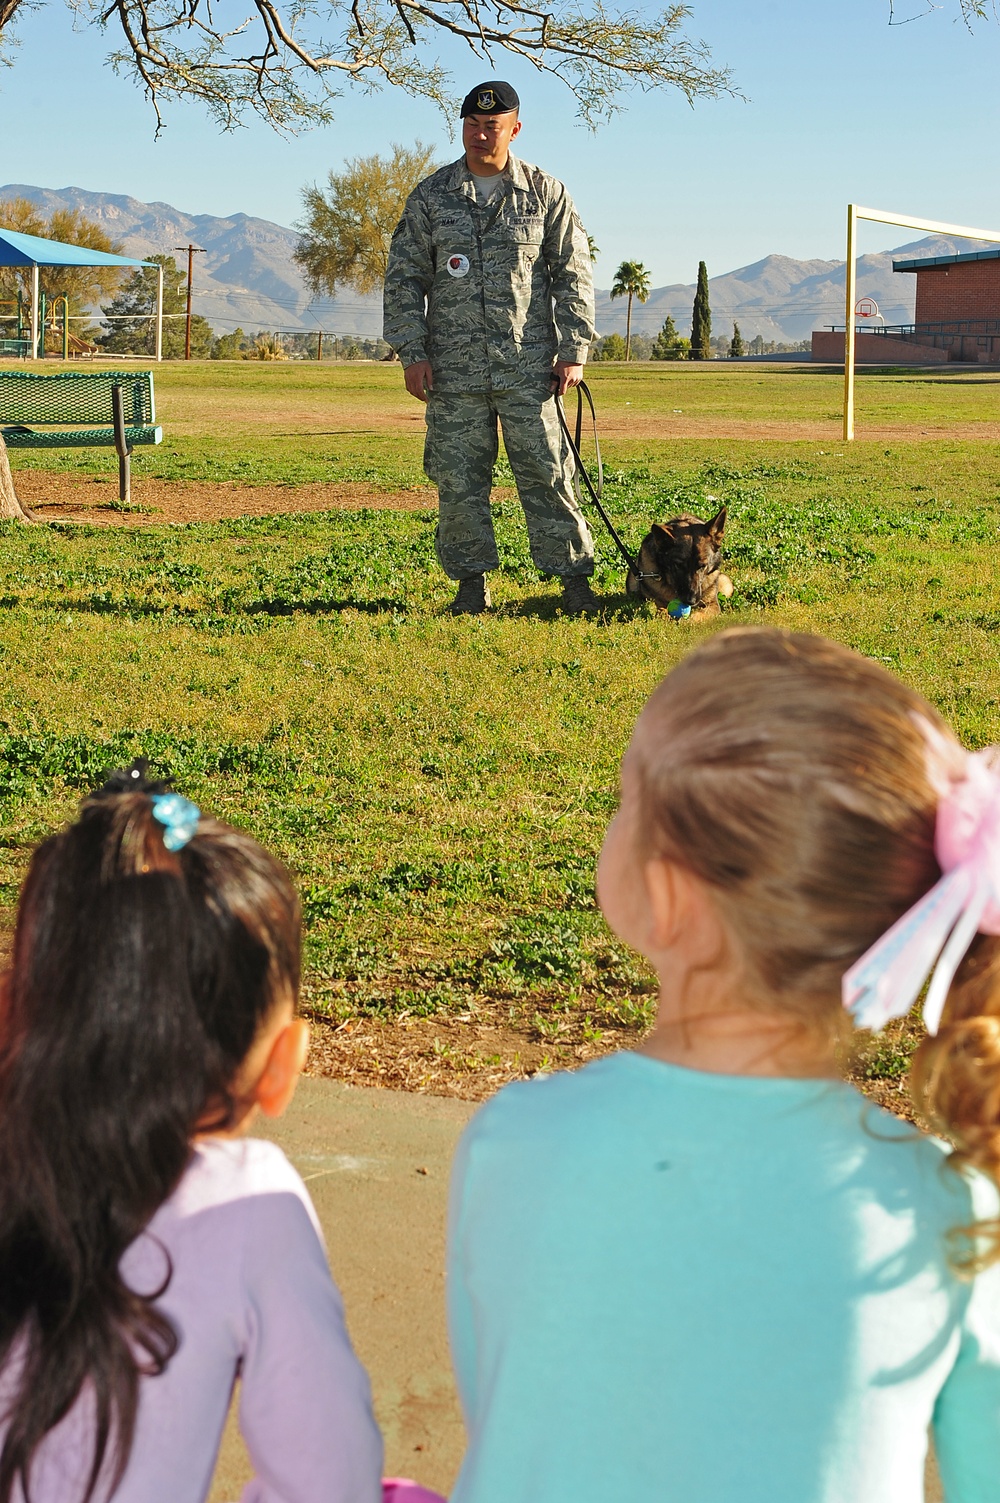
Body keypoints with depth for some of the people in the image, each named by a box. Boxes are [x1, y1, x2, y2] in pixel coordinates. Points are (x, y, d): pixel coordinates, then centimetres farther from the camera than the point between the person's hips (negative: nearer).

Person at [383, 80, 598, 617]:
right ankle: (472, 582, 14)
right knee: (458, 478, 3)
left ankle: (574, 577, 5)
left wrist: (574, 351, -1)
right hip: (453, 370, 1)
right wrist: (412, 353, -1)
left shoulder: (546, 193, 5)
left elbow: (574, 274, 7)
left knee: (546, 472, -2)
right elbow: (404, 279, 8)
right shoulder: (431, 196, 7)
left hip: (529, 367, -1)